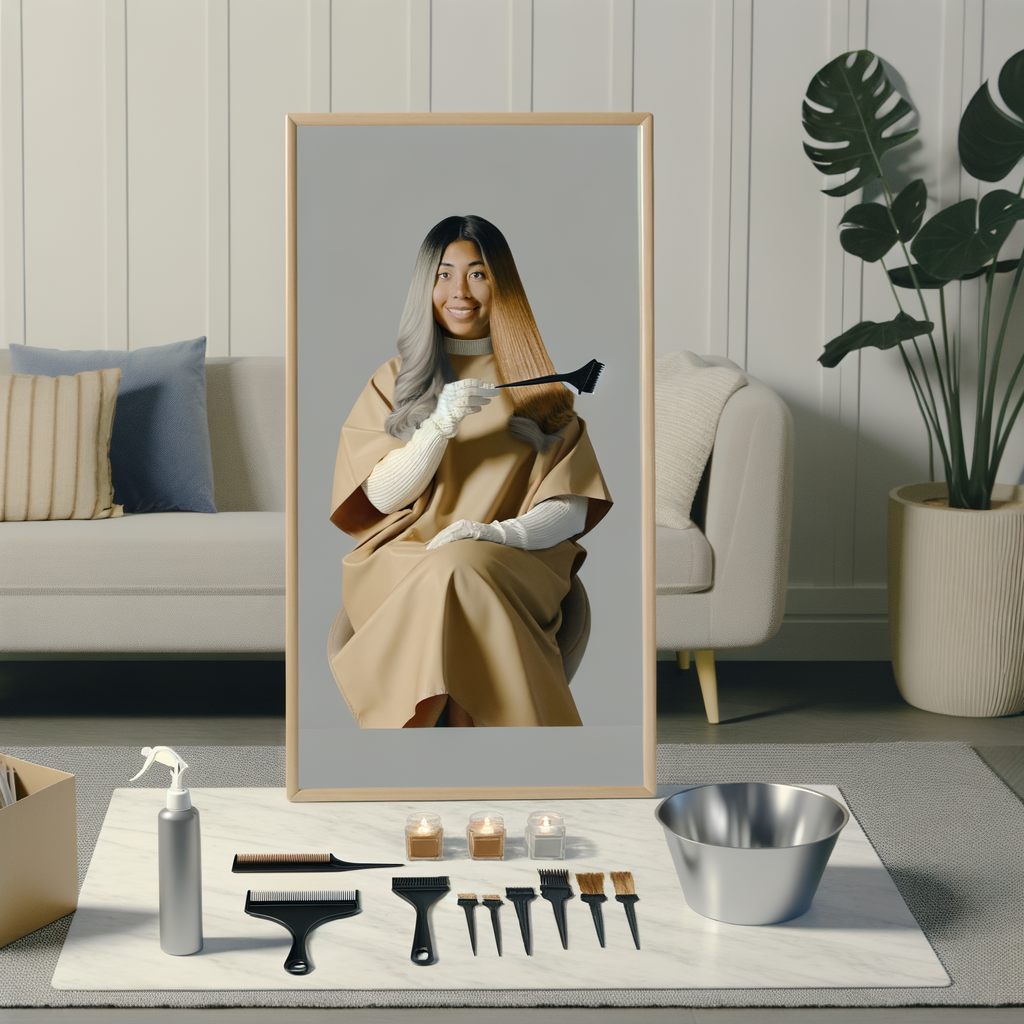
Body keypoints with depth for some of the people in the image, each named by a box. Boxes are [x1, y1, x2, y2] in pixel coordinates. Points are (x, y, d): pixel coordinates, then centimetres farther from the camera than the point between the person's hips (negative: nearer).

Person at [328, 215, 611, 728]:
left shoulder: (534, 379, 15)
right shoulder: (395, 378, 17)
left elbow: (571, 507, 4)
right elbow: (382, 497, 4)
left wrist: (501, 533, -17)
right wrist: (441, 424, -12)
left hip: (514, 564, 0)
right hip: (406, 563, 1)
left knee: (461, 572, -37)